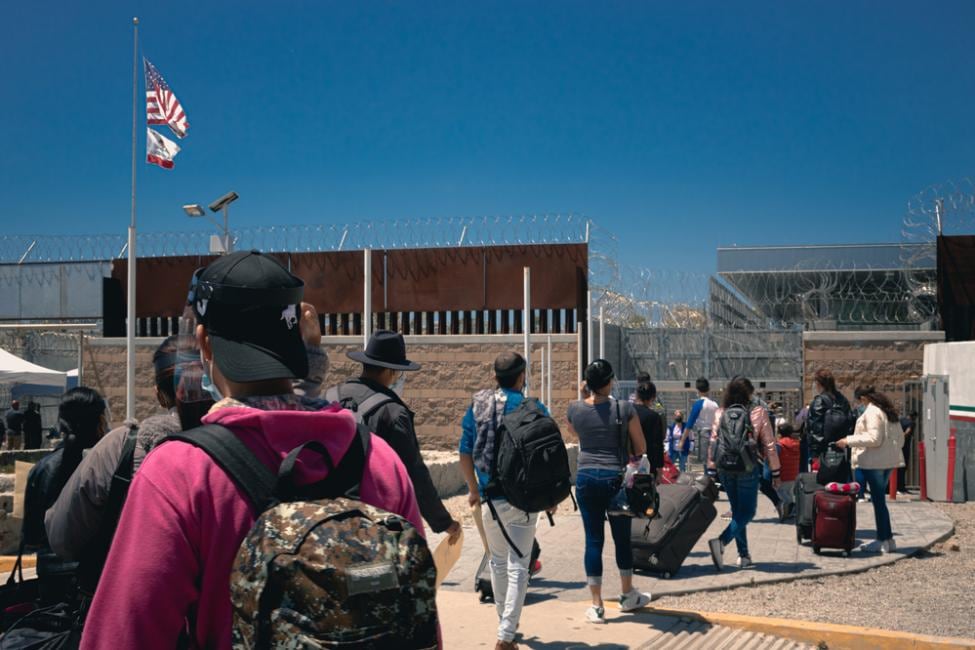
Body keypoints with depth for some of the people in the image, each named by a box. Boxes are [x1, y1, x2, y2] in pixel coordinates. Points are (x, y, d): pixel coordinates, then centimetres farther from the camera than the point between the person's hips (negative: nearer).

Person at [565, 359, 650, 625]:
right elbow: (641, 447, -1)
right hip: (616, 478, -1)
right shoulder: (624, 409, -9)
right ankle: (628, 596, 31)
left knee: (593, 540, 5)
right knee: (622, 538, 15)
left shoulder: (575, 409, -3)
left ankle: (596, 605, 7)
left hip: (586, 478, 1)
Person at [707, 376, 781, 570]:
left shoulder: (721, 413, 2)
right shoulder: (758, 412, -5)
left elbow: (713, 442, 2)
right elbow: (769, 444, -3)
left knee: (737, 511, 16)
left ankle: (744, 555, 17)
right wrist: (775, 473, 4)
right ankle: (721, 542, -19)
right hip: (748, 468, -4)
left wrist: (712, 470, 8)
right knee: (747, 511, 3)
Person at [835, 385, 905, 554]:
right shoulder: (888, 411, 16)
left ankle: (885, 540, 1)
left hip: (874, 461, -10)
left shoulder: (872, 412, -14)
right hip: (889, 461, 10)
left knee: (878, 500, -3)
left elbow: (873, 438, -21)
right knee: (879, 500, 15)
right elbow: (900, 437, 19)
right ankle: (884, 538, 17)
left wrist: (849, 441, -16)